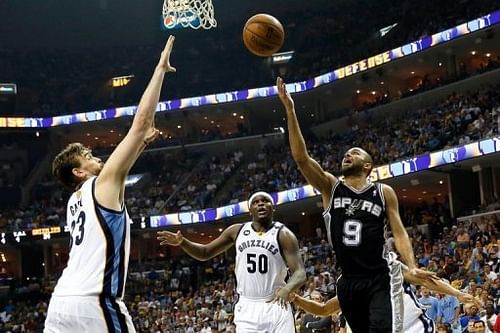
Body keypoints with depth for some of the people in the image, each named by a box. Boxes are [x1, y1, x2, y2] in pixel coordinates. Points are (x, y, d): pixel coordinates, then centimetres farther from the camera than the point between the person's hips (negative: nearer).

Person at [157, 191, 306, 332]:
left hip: (276, 307, -2)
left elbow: (300, 273, -11)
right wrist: (182, 242, -5)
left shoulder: (283, 235, -3)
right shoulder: (237, 231, 7)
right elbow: (205, 253, 14)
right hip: (247, 308, 2)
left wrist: (287, 289, -33)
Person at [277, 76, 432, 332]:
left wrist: (412, 267, -15)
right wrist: (290, 110, -14)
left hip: (379, 281, -3)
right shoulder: (330, 187, 6)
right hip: (347, 283, 3)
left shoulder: (384, 192, 5)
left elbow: (398, 233, 3)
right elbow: (301, 157, -6)